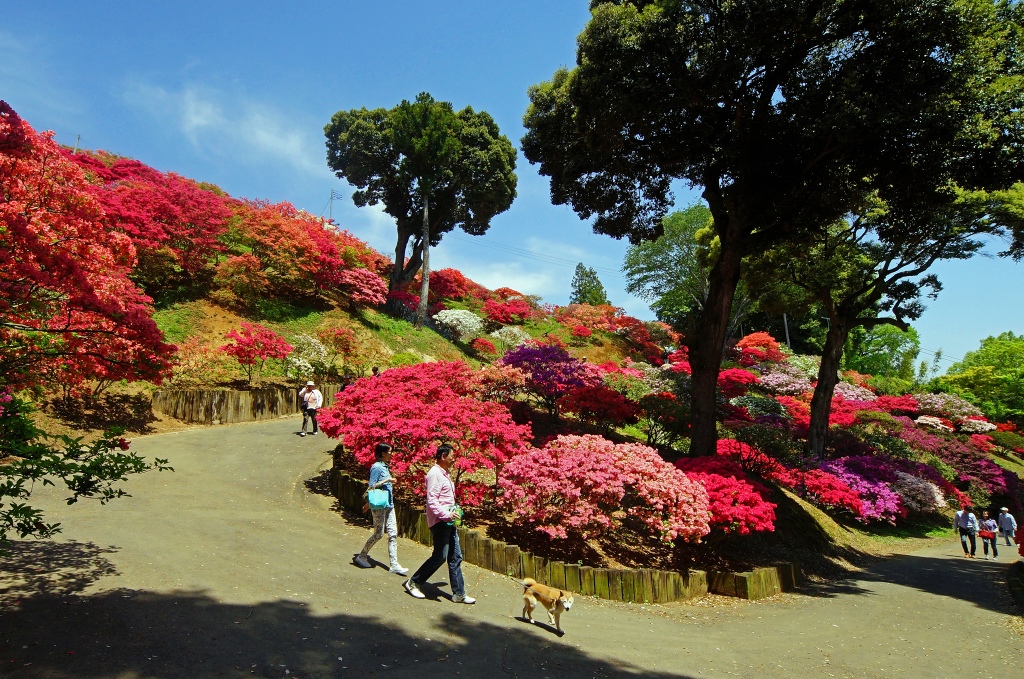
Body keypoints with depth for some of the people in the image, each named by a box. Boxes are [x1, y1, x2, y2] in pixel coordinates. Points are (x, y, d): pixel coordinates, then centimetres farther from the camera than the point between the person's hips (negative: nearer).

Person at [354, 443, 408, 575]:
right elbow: (371, 487, -16)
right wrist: (387, 480, -18)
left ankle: (394, 565, 4)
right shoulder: (377, 467, -12)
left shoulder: (384, 466, 13)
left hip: (389, 505, 8)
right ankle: (361, 557, 20)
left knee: (393, 534, 3)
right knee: (378, 534, 0)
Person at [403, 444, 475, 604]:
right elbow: (432, 500, -22)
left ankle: (459, 594, 13)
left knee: (456, 557, 8)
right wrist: (446, 515, -28)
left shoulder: (444, 474, 17)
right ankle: (413, 583, 13)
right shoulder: (434, 474, -14)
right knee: (440, 556, -4)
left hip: (449, 522, 10)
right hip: (439, 522, -10)